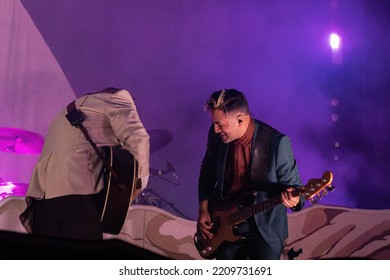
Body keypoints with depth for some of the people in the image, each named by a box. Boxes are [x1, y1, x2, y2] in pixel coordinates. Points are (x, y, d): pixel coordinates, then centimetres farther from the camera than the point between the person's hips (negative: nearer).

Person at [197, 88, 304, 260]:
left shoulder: (276, 143, -22)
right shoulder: (216, 135, -8)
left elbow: (294, 186, -11)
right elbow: (207, 173, 10)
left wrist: (292, 199, -34)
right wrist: (203, 210, 2)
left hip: (265, 228, -4)